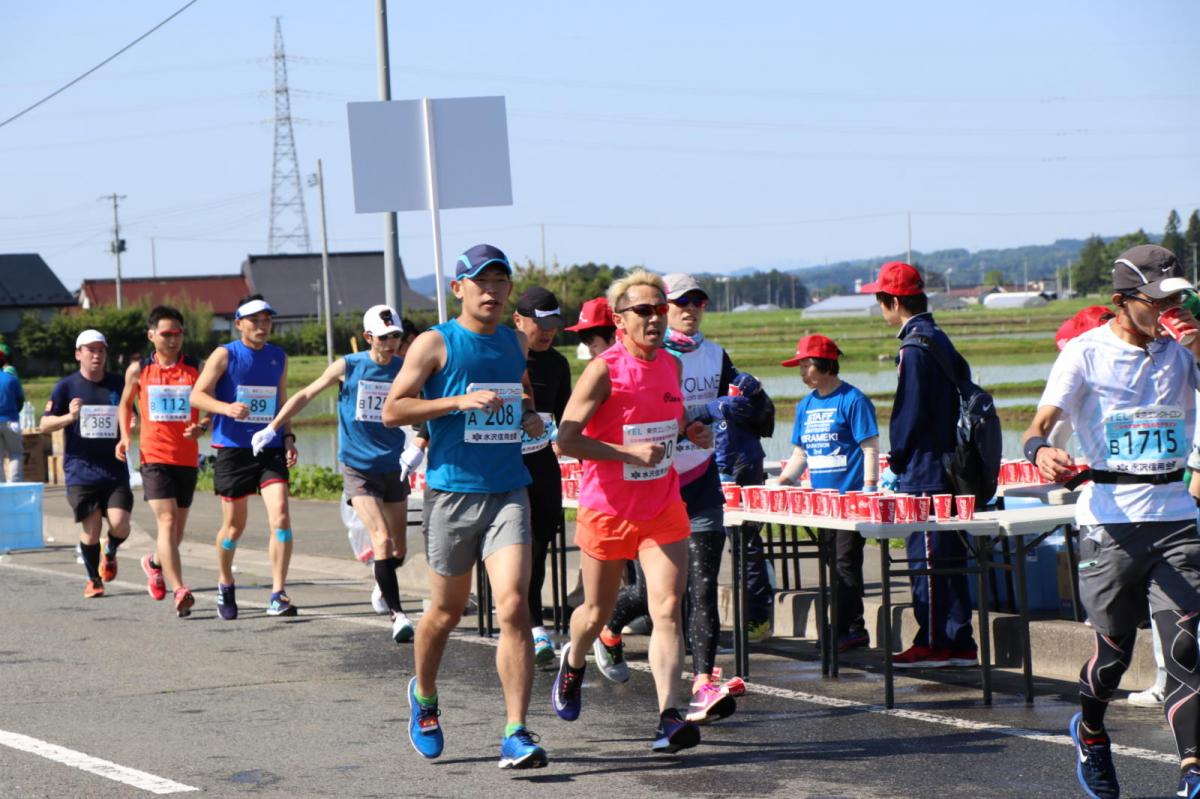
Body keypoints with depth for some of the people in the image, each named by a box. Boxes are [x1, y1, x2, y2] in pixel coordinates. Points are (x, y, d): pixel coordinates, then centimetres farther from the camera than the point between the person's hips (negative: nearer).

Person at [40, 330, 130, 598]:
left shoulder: (118, 384, 9)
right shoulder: (66, 387, 1)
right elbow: (45, 425, 0)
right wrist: (69, 417, -19)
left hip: (115, 469, 2)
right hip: (81, 471, -2)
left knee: (119, 524, -12)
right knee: (91, 529, -5)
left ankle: (110, 554, 23)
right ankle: (94, 580, 18)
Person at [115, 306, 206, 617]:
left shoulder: (196, 369, 2)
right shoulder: (139, 370, 3)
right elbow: (125, 404, 19)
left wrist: (201, 427, -14)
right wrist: (125, 436, 6)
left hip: (187, 458, 2)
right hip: (154, 457, -2)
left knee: (177, 527, 13)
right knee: (167, 521, -16)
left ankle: (155, 562, 45)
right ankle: (179, 591, -22)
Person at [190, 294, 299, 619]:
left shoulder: (279, 357, 10)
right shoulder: (225, 355, -3)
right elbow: (197, 395, -8)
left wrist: (288, 438, 6)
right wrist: (228, 408, -25)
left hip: (271, 449, 2)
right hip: (233, 449, -2)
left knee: (281, 515, -16)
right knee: (234, 526, 7)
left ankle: (278, 595, -14)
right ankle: (225, 586, 33)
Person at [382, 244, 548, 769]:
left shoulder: (516, 342, 12)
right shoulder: (436, 343, -3)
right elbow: (392, 410, -8)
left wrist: (530, 416, 9)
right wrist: (460, 401, -18)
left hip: (508, 491, 3)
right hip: (451, 492, -3)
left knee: (513, 608, -13)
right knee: (447, 611, 11)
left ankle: (516, 734, -13)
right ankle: (423, 697, 40)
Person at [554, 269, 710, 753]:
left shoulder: (671, 366, 5)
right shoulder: (604, 371, -14)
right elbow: (565, 440, -18)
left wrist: (689, 432, 3)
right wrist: (630, 453, -25)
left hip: (663, 510, 4)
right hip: (606, 510, -4)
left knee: (668, 609, -12)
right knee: (597, 612, 13)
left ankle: (668, 718, -18)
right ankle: (573, 663, 47)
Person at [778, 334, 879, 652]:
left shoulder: (853, 400, -7)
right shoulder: (806, 405, 15)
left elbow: (870, 447, -10)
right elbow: (801, 452, 21)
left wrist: (869, 489, -18)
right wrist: (783, 481, 8)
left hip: (850, 496, -8)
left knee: (845, 563, -8)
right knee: (835, 564, 9)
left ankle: (845, 629, -6)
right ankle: (853, 629, 15)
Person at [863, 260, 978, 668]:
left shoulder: (915, 347, -14)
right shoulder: (941, 340, 14)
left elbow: (911, 413, -18)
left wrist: (897, 460, -5)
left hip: (924, 472, -9)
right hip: (949, 467, 9)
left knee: (927, 556, -5)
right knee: (950, 556, 11)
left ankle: (932, 644, -2)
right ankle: (960, 644, 14)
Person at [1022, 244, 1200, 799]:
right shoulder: (1086, 353, -2)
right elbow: (1037, 426, -10)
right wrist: (1041, 452, -33)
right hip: (1109, 521, -2)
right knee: (1114, 649, 2)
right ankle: (1090, 731, 33)